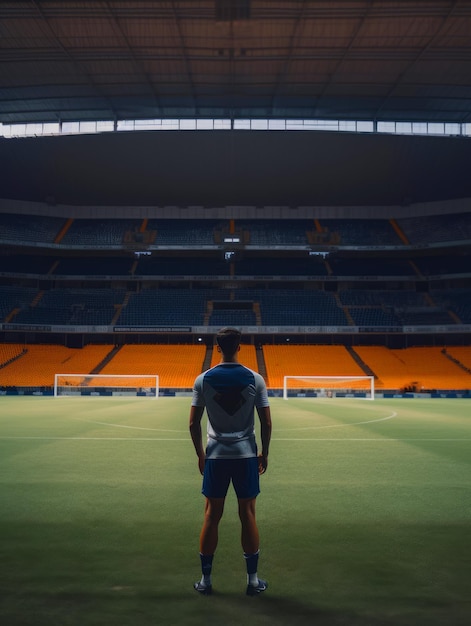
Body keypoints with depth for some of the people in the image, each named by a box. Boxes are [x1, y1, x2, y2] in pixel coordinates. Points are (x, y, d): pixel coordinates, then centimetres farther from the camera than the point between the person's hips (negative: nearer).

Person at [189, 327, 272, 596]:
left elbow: (194, 424, -2)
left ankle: (206, 580, 19)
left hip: (215, 455, 1)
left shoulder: (203, 380, -4)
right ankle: (253, 580, 18)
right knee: (248, 515, 9)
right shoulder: (255, 379, -6)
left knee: (212, 516, 10)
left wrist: (200, 454, 11)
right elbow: (266, 423, -5)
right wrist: (264, 454, 9)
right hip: (247, 454, 0)